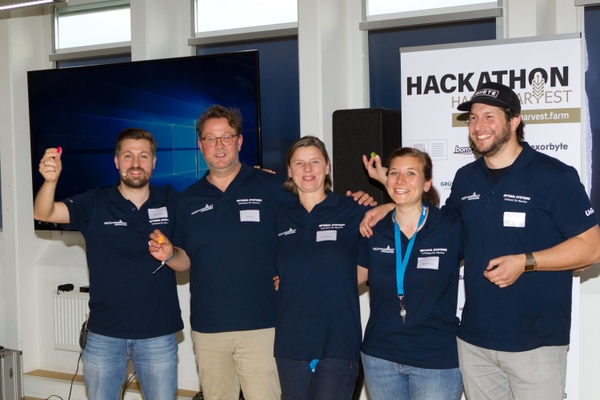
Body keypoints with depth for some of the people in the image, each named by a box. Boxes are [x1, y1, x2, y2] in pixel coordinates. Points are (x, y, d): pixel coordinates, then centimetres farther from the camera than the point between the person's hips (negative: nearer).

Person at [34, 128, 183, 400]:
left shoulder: (171, 202, 1)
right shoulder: (94, 204, -2)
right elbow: (43, 214, -13)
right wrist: (50, 180, -33)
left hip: (158, 334, 0)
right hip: (104, 334, 0)